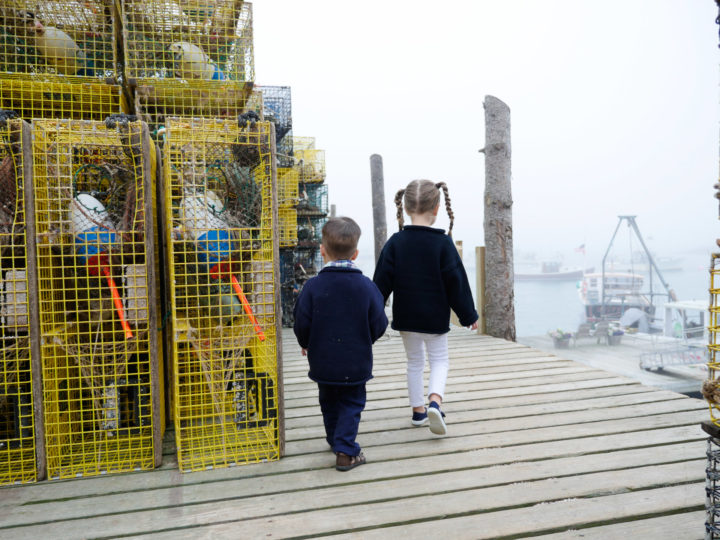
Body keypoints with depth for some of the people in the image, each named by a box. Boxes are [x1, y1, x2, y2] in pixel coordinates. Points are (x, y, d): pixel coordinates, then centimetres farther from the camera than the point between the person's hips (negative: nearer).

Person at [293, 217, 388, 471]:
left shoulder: (313, 285, -12)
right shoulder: (366, 285, -10)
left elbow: (302, 325, -9)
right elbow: (379, 325, -6)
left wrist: (307, 345, 12)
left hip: (323, 362, 1)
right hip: (356, 362, -1)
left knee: (329, 402, 22)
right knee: (352, 403, 14)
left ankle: (336, 441, 38)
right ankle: (346, 451, 6)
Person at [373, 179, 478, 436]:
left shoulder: (395, 242, -6)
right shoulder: (443, 242, -13)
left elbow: (382, 282, -4)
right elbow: (456, 282, -8)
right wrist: (469, 315, 2)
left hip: (405, 316, 3)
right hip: (435, 317, -3)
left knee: (414, 361, 18)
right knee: (439, 360, 12)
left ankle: (418, 410, 26)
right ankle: (434, 402, -11)